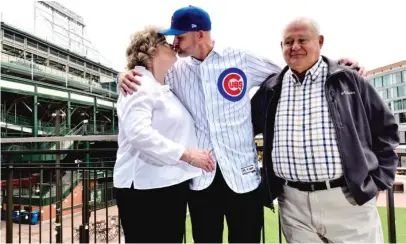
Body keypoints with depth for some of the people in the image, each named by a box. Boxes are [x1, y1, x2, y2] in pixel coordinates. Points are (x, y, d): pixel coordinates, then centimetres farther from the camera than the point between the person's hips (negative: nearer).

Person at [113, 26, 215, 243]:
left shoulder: (164, 89, 20)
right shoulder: (139, 85, -11)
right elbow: (138, 132, -26)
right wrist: (187, 154, -24)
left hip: (171, 185, 10)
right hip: (147, 188, -9)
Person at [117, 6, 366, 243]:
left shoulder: (241, 60, -2)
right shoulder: (176, 70, 4)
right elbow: (145, 73, 19)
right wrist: (126, 76, -3)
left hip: (243, 174, -1)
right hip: (201, 177, 2)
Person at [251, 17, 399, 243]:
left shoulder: (348, 80, 2)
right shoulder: (271, 89, 7)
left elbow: (385, 128, 8)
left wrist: (378, 180, 3)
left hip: (350, 198, -1)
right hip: (293, 204, 2)